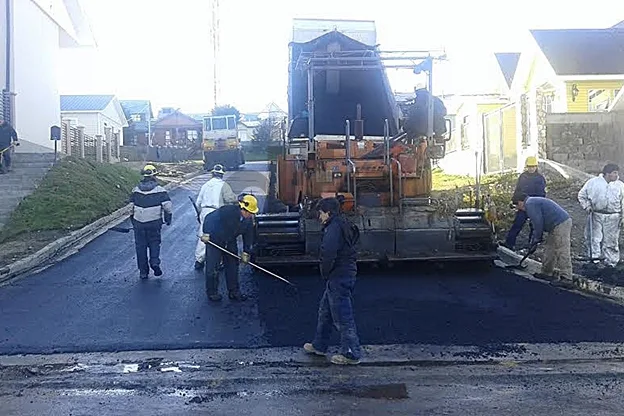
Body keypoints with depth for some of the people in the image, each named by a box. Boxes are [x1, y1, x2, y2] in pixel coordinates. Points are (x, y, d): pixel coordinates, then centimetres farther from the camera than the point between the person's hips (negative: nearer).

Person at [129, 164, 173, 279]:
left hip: (139, 222, 2)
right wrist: (168, 218, 5)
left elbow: (131, 207, 9)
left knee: (140, 246, 9)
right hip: (154, 222, -2)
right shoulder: (160, 190, -6)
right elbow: (167, 205, -9)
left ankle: (143, 272, 13)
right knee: (154, 242, 16)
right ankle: (155, 262, -6)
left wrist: (133, 222, 20)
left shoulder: (136, 190, 4)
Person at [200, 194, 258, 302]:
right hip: (214, 240, -6)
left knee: (233, 266, 7)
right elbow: (209, 218, -23)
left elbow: (248, 236, 3)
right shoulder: (227, 211, -29)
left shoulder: (249, 221, -9)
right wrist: (206, 234, -25)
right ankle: (212, 292, 9)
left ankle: (234, 292, 17)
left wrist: (246, 252, 1)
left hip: (230, 243, 6)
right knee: (212, 267, -4)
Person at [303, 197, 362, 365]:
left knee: (342, 316, -2)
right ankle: (319, 346, 32)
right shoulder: (343, 225, 15)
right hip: (346, 274, 11)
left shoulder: (334, 228, -18)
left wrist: (325, 272, -12)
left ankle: (351, 354, 8)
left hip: (338, 277, -11)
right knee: (325, 311, 21)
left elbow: (328, 254, -29)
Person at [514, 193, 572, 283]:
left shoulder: (530, 204, -9)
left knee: (562, 251, -10)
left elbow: (538, 223, -16)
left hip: (560, 225, -11)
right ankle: (547, 273, 24)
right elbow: (537, 224, 29)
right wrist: (533, 241, 28)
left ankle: (566, 278, -9)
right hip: (563, 222, 11)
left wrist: (537, 239, -4)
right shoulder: (534, 202, 25)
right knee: (549, 248, 17)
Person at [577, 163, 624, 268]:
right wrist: (587, 206, -2)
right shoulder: (593, 182, 0)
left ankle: (611, 259, 16)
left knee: (610, 239, 5)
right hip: (596, 215, 0)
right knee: (594, 237, 2)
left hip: (613, 217, 0)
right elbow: (582, 195, 10)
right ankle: (595, 255, 15)